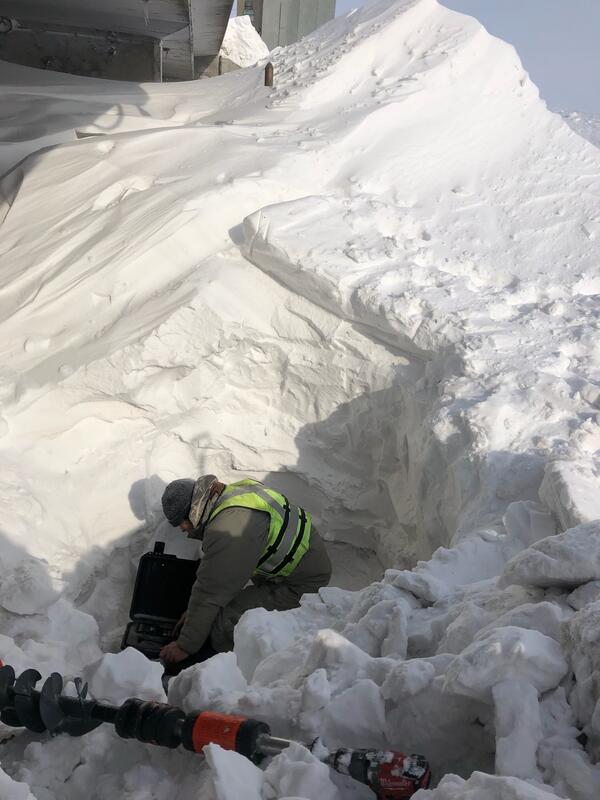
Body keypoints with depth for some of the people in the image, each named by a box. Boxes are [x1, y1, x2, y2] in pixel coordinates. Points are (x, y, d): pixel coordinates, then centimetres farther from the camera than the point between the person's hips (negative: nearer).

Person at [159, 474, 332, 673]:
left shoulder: (229, 527, -27)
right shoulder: (234, 491, 4)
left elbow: (209, 592, -21)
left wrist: (185, 647, -9)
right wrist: (195, 612, 16)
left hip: (302, 587, -10)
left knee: (223, 623, -17)